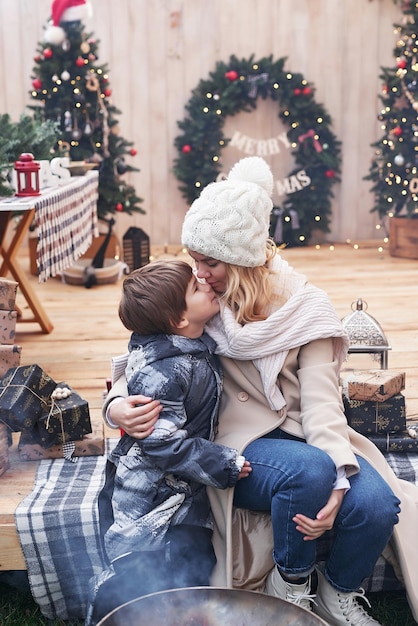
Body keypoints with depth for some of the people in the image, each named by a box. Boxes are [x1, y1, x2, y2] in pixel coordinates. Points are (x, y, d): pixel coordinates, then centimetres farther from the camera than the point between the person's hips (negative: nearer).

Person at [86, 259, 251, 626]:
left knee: (200, 570, 14)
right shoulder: (161, 373, -28)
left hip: (183, 492, 9)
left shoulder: (196, 346, 1)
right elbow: (163, 443, -27)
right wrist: (225, 464, -20)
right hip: (153, 502, -9)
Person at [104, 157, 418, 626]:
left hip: (306, 438, 2)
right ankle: (291, 583, -4)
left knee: (375, 504, -26)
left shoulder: (303, 306, -6)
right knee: (308, 470, -34)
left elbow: (321, 398, -12)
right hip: (241, 446, -1)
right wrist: (117, 404, -20)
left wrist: (338, 479, -27)